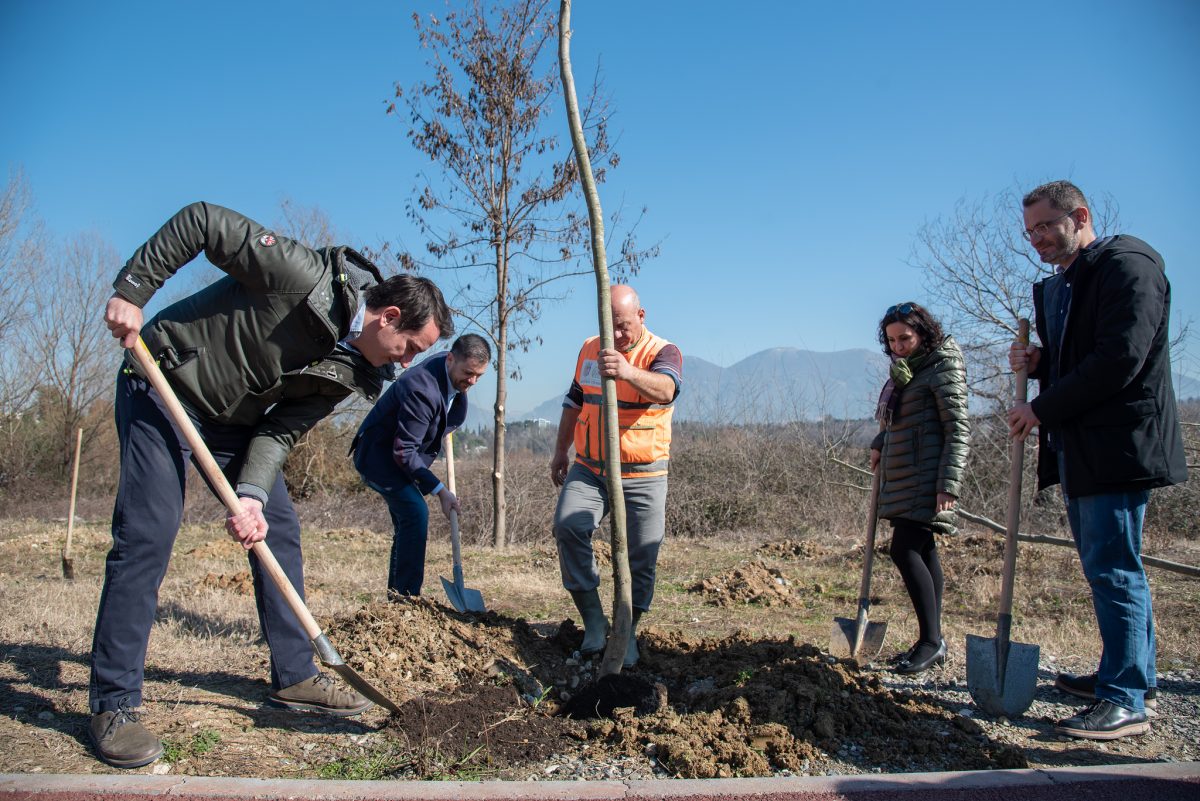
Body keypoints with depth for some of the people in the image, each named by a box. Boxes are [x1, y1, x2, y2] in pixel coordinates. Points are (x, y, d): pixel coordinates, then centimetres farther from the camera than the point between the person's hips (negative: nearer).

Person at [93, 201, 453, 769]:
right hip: (163, 386, -7)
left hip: (235, 418, 7)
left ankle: (294, 678, 13)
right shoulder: (303, 275, -28)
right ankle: (113, 705, -1)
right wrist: (131, 290, -22)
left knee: (279, 531, 3)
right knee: (147, 533, -13)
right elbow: (201, 221, -22)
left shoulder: (350, 372, -7)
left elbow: (282, 431, -7)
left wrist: (253, 494, -23)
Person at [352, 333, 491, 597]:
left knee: (409, 521, 9)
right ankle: (406, 596, -16)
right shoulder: (421, 389, -33)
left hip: (401, 455, 9)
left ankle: (397, 597, 18)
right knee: (415, 513, -21)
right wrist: (440, 490, -28)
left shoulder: (453, 371, -6)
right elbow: (403, 451, -29)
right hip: (379, 454, -9)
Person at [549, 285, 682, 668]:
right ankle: (594, 621, -7)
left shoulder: (663, 352, -7)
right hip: (588, 469, 3)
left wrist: (627, 371, -52)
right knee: (568, 526, -20)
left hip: (642, 476, -3)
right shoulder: (590, 349, 8)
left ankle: (627, 633, 21)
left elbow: (666, 389, -32)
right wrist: (560, 451, 21)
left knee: (641, 558, 0)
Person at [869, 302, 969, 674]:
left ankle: (931, 640, -6)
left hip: (927, 476, -8)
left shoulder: (942, 368, -7)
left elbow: (958, 429, -13)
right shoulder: (903, 373, 17)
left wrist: (948, 485, -21)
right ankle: (932, 643, 15)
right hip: (901, 479, 8)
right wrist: (880, 444, 6)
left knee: (905, 549, -15)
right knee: (922, 552, 9)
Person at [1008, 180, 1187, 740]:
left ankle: (1124, 700, 0)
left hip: (1119, 444, -10)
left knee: (1112, 567, -8)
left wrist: (1042, 409, -17)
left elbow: (1120, 359, -21)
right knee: (1107, 564, 16)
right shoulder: (1055, 288, 18)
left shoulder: (1126, 264, -10)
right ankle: (1135, 674, 29)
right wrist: (1036, 363, 3)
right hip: (1079, 448, 10)